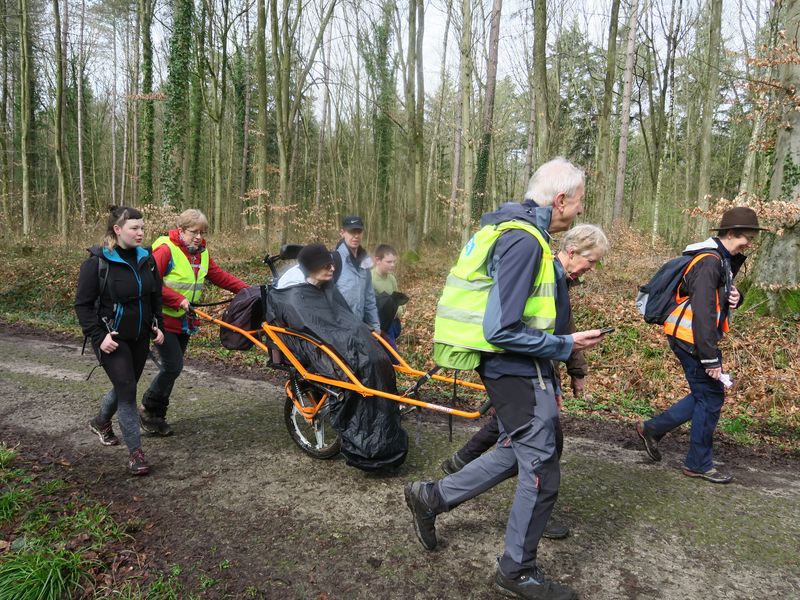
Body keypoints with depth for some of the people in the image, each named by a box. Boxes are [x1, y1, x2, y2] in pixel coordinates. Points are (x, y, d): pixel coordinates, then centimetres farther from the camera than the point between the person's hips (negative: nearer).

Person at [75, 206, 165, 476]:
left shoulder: (146, 259, 3)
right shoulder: (98, 262, -12)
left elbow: (156, 296, 14)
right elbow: (82, 304, -9)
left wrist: (158, 327, 5)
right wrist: (98, 336, -17)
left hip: (140, 337, 6)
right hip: (112, 339, -5)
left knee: (126, 386, 16)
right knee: (127, 389, -9)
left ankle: (101, 422, 46)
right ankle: (135, 452, 2)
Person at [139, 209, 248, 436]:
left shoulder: (201, 253, 8)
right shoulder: (166, 250, -14)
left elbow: (220, 276, 6)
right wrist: (178, 300, -25)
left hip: (185, 321, 7)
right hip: (165, 319, -7)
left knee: (171, 368, 12)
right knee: (174, 366, -12)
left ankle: (158, 416, 24)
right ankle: (147, 410, 9)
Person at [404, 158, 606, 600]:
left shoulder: (513, 230, 9)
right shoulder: (524, 240, -22)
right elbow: (501, 331, -26)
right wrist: (566, 346, -16)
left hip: (511, 368, 10)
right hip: (519, 370, -10)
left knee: (515, 453, 24)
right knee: (541, 474, 5)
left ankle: (432, 497, 31)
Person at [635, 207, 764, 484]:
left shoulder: (724, 259, 12)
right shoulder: (710, 261, -19)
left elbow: (719, 294, 22)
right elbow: (703, 311, -25)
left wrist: (735, 297, -4)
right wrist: (711, 358, -25)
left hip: (689, 337, 10)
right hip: (691, 338, -10)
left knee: (707, 395, 16)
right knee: (711, 398, 0)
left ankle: (652, 428, 23)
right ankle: (699, 464, 15)